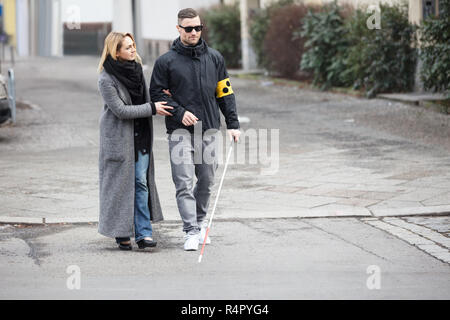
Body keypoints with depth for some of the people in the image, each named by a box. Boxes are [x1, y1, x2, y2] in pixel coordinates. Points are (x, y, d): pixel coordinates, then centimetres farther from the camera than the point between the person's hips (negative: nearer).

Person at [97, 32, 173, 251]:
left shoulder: (136, 68, 7)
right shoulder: (106, 79, -16)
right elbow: (120, 110, -18)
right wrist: (152, 108, -17)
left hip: (140, 135, 6)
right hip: (118, 136, -6)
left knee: (141, 182, 2)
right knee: (121, 184, 0)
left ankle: (143, 233, 2)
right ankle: (121, 234, 10)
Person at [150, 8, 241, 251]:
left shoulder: (214, 58, 9)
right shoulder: (166, 61, 0)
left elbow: (225, 92, 13)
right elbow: (156, 94, 2)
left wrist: (232, 124, 7)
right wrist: (179, 112, -11)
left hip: (209, 130, 3)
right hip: (180, 131, -3)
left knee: (207, 181, 10)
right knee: (184, 183, -10)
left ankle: (199, 221, 30)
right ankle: (191, 232, -11)